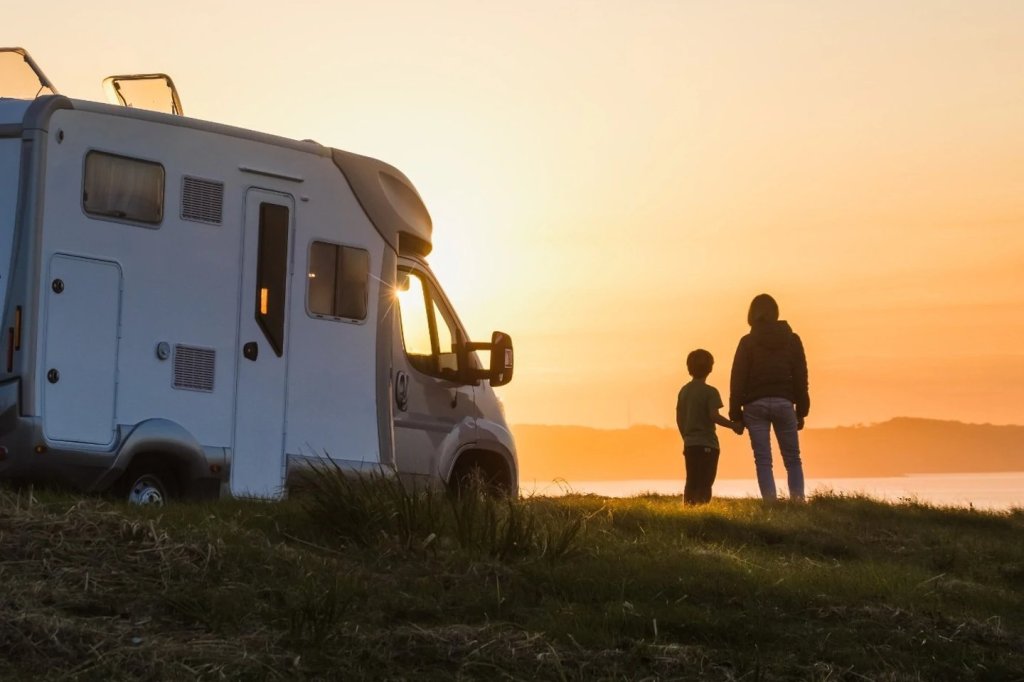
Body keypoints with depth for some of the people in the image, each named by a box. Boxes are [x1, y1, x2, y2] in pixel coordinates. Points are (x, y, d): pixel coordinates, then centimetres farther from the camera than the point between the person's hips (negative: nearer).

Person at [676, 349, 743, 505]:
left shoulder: (683, 391, 9)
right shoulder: (710, 392, -10)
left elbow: (679, 418, 12)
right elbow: (714, 416, -18)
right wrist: (734, 425, -7)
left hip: (689, 444, 6)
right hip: (707, 444, -6)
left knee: (691, 482, 10)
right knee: (705, 484, -5)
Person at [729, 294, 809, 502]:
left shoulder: (747, 342, 1)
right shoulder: (792, 340, 6)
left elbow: (737, 379, -1)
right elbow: (801, 377, 6)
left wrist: (736, 413, 2)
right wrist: (801, 411, 10)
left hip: (755, 405, -1)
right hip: (783, 403, 1)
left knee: (763, 461, 1)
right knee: (792, 460, 8)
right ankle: (798, 501, -6)